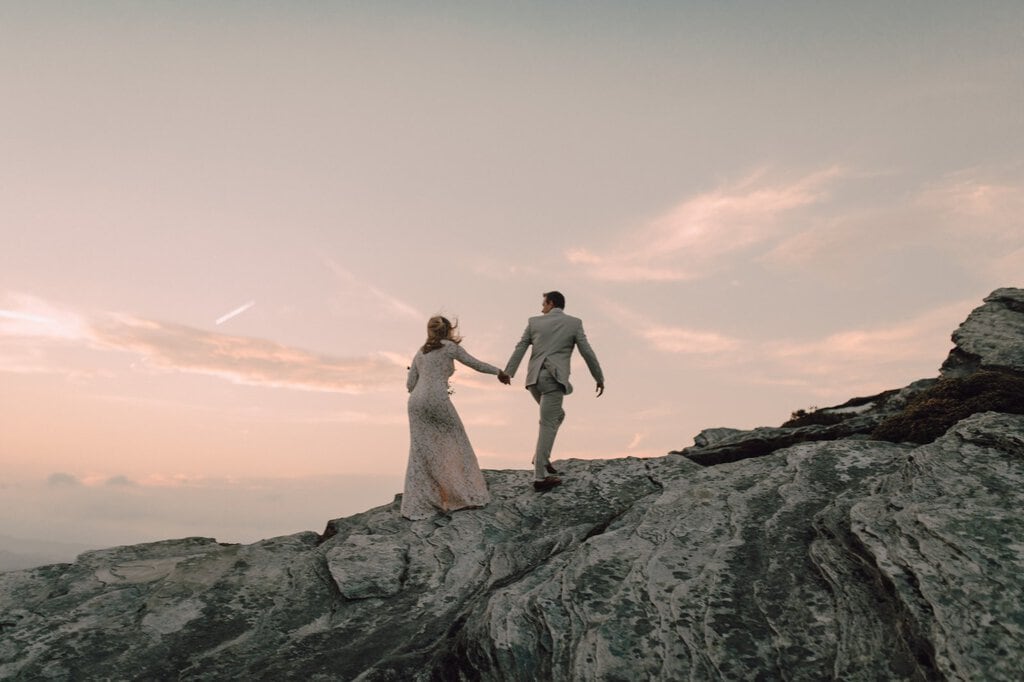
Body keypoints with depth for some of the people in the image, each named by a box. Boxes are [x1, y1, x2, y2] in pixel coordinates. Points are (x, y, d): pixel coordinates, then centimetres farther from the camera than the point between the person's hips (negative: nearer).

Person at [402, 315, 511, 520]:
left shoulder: (420, 353, 20)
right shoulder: (450, 347, 6)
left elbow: (410, 385, 19)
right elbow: (476, 364, 11)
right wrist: (498, 371, 26)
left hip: (416, 403, 5)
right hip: (437, 400, -5)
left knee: (421, 454, 5)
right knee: (455, 444, 10)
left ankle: (416, 507, 2)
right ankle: (465, 494, 14)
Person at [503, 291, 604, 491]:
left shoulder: (534, 322, 13)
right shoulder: (574, 323, 8)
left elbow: (520, 349, 6)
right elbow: (587, 352, 5)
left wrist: (507, 373, 2)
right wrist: (600, 378, 13)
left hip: (534, 378, 4)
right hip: (554, 379, -4)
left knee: (556, 415, 25)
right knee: (548, 425, -3)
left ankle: (541, 456, 15)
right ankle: (540, 477, -3)